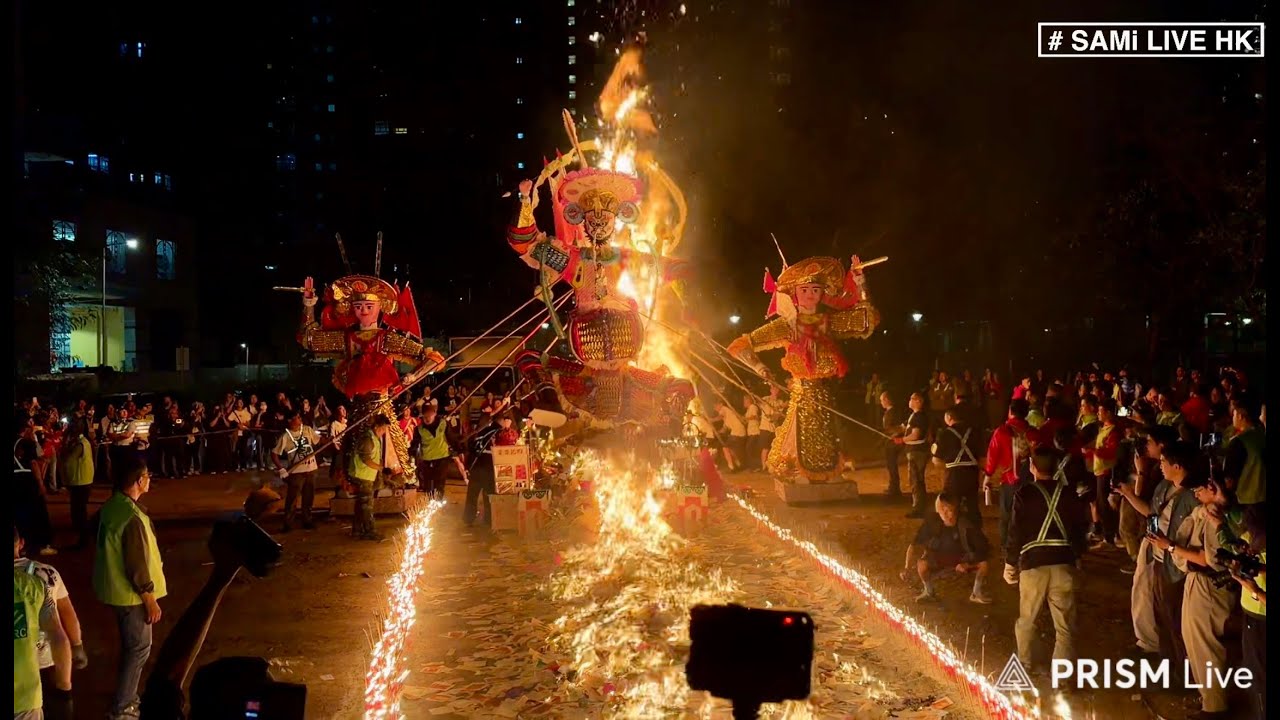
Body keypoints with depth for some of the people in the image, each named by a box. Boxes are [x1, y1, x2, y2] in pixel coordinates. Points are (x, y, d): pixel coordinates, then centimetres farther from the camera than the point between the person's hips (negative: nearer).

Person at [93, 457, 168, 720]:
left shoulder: (110, 506, -1)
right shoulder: (132, 518, -29)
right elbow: (137, 566, -24)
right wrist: (150, 600, -15)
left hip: (114, 586, 9)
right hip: (130, 592, -9)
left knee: (130, 644, 22)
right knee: (139, 648, 5)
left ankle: (126, 696, 36)